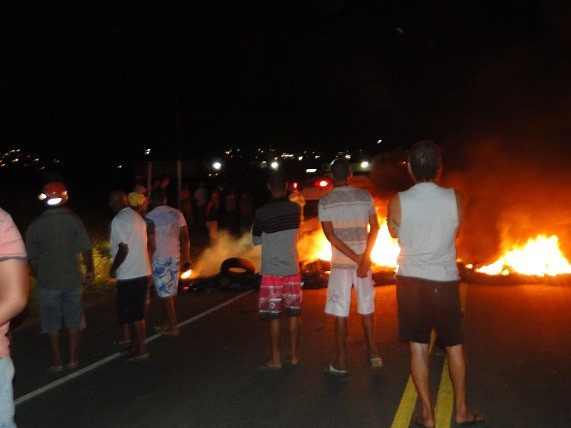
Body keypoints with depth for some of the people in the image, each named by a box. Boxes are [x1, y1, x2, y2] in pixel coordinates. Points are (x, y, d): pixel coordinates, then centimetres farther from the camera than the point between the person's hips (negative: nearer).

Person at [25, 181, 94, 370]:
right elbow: (86, 250, -6)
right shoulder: (74, 220, -7)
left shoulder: (35, 225, -5)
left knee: (51, 323, 11)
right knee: (74, 321, 13)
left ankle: (57, 361, 17)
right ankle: (73, 358, 19)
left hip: (48, 283, 0)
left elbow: (32, 259, -1)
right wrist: (90, 271, 8)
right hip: (73, 280, 1)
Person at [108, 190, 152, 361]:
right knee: (137, 312, 17)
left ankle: (141, 349, 6)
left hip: (129, 275, -8)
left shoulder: (118, 220, -15)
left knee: (134, 314, 0)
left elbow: (123, 249, -20)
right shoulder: (138, 217, 11)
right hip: (143, 272, 8)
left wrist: (113, 268, -8)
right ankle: (135, 342, 27)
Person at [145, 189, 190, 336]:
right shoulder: (177, 213, 3)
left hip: (159, 258, -4)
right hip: (175, 256, 4)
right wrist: (186, 256, 13)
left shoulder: (149, 216, -8)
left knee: (165, 292, 2)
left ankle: (173, 326, 4)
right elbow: (185, 237, 3)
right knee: (170, 291, 14)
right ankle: (165, 323, 22)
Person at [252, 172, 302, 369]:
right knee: (294, 313, 11)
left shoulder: (262, 212, -13)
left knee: (274, 316, 3)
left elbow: (256, 240, 1)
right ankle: (294, 354, 20)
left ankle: (275, 358, 10)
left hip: (272, 271, -4)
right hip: (293, 269, 4)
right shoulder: (296, 209, 0)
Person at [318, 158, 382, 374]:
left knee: (340, 312, 2)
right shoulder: (365, 196, 2)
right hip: (364, 260, 3)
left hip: (340, 262, -2)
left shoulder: (325, 201, -5)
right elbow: (374, 228, -5)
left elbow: (331, 236, -12)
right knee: (366, 307, 15)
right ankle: (373, 353, 21)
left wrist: (357, 258, -12)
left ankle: (341, 362, 7)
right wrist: (365, 258, -11)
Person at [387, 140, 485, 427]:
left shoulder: (398, 202, -11)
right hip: (445, 280, 1)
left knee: (418, 347, 8)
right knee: (455, 346, 16)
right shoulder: (455, 199, -8)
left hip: (411, 280, -1)